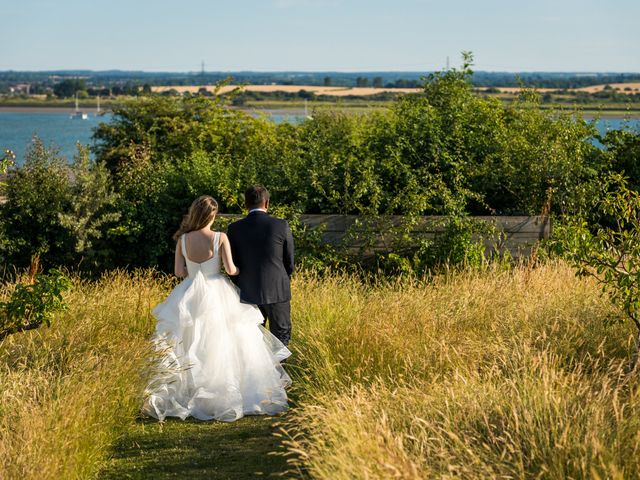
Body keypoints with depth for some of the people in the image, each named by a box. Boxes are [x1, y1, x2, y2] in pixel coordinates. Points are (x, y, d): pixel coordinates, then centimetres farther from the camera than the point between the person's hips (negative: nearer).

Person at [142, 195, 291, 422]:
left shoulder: (183, 240, -4)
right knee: (223, 347, 8)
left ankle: (190, 394, 15)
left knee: (191, 349, 12)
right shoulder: (220, 238, -12)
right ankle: (224, 393, 11)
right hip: (218, 296, -2)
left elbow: (179, 271, 0)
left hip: (191, 298, 2)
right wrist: (238, 270, 9)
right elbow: (230, 269, -13)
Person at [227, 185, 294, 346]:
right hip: (277, 291, -2)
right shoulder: (282, 226, -9)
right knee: (281, 334, 10)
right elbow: (290, 262, 0)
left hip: (247, 293, 2)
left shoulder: (234, 229, -4)